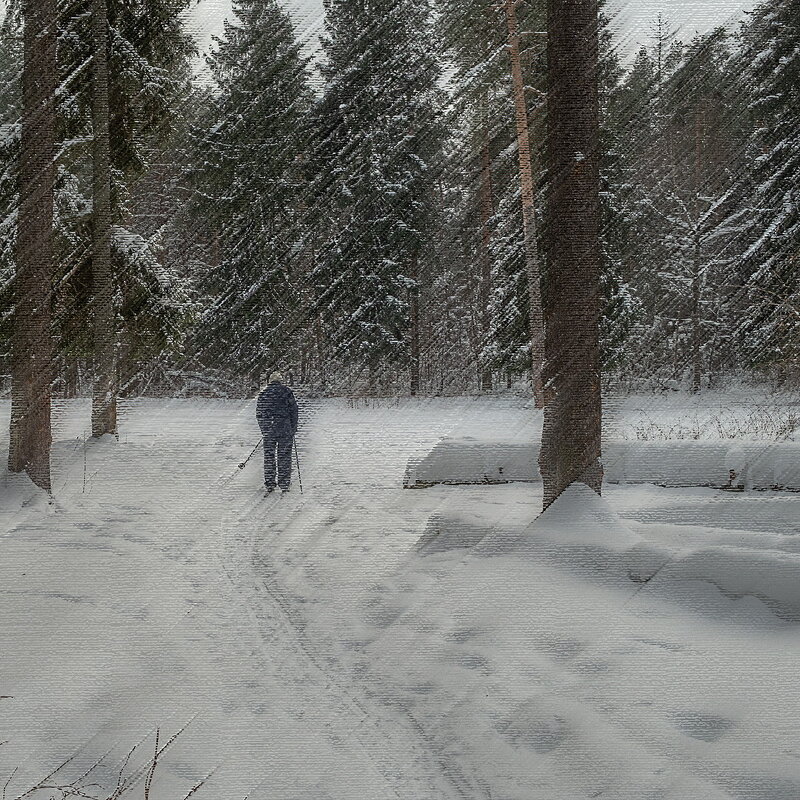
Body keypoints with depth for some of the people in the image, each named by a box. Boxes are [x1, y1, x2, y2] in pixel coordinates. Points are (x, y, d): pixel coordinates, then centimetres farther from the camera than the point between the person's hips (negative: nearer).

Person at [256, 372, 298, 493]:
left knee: (269, 456, 11)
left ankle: (269, 483, 12)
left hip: (268, 429, 2)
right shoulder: (286, 391, -3)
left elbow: (259, 413, 9)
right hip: (285, 428, -2)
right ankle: (284, 484, 5)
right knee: (284, 457, 4)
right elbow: (293, 410, -3)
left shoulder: (263, 393, 5)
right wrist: (293, 428, 5)